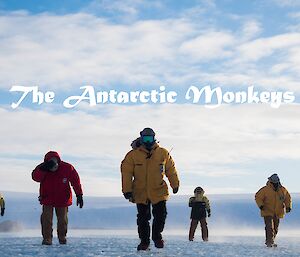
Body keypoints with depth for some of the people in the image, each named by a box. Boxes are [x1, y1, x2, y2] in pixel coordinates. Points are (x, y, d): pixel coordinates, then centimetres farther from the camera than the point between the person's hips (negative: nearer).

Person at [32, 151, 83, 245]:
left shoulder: (67, 168, -16)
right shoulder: (42, 168, -15)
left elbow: (75, 181, -6)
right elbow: (35, 177, -32)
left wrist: (79, 195, -6)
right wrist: (43, 169, -47)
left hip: (62, 199, 0)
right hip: (47, 198, 0)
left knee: (62, 219, 7)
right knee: (46, 218, -9)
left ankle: (62, 237, 27)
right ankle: (47, 238, 1)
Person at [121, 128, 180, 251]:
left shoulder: (163, 153, -1)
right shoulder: (133, 155, -7)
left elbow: (171, 170, 10)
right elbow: (126, 173, -7)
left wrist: (175, 185, 14)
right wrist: (127, 190, -11)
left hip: (159, 192, 1)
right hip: (140, 193, -1)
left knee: (160, 216, -2)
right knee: (143, 218, 5)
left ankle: (157, 236, 23)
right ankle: (144, 241, 21)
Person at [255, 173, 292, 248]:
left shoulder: (283, 190, 2)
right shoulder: (265, 189, -10)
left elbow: (288, 198, 16)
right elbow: (258, 197, -5)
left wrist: (288, 207, 4)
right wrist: (261, 205, -18)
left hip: (278, 213, 5)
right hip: (267, 212, -5)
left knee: (275, 228, 11)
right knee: (270, 227, -17)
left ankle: (271, 241, 26)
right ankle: (269, 242, -16)